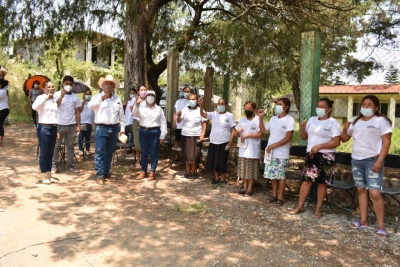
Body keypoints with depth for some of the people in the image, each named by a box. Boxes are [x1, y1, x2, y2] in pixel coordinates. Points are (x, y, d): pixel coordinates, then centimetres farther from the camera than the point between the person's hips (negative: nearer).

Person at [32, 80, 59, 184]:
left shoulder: (54, 100, 17)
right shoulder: (41, 98, -3)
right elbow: (34, 107, -25)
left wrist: (57, 130, 15)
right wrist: (46, 97, -23)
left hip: (53, 128, 7)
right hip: (44, 128, -7)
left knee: (50, 153, 10)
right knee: (44, 153, -2)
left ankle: (49, 175, 18)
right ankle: (44, 176, 6)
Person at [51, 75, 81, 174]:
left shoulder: (75, 97, 6)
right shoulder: (57, 94, 0)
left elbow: (77, 112, 7)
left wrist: (78, 125, 1)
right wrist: (62, 95, -20)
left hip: (71, 125, 2)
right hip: (59, 125, -2)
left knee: (70, 146, 10)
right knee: (56, 146, 7)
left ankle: (71, 165, 16)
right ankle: (54, 165, 17)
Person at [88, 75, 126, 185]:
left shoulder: (117, 98, 12)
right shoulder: (97, 96, 1)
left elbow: (121, 114, 13)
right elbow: (90, 105, -19)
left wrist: (122, 128, 9)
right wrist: (102, 98, -28)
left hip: (114, 128, 4)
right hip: (101, 128, -4)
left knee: (109, 152, 13)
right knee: (100, 152, -5)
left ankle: (106, 171, 25)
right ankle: (100, 175, 0)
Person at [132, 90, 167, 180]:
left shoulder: (159, 109, 6)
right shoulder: (141, 107, 7)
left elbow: (163, 123, 5)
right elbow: (135, 114, -10)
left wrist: (162, 136, 0)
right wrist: (137, 104, -26)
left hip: (155, 132, -1)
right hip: (143, 131, 1)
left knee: (154, 153, 2)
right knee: (144, 153, 7)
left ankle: (152, 172, 9)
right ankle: (143, 171, 16)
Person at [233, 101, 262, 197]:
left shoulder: (258, 120, -6)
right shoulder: (242, 120, 10)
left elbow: (260, 134, -16)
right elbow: (234, 135, 12)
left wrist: (247, 135, -20)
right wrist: (238, 131, -10)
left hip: (253, 151, -5)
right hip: (242, 150, 5)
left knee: (251, 170, 4)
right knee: (243, 169, 12)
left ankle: (250, 188, 16)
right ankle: (245, 186, 25)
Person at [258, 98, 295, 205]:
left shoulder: (289, 120, -10)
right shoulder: (273, 119, 11)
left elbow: (288, 138, -16)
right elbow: (263, 130, 17)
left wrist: (273, 145, -17)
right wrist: (261, 117, 6)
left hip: (281, 154, -6)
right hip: (271, 152, 6)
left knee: (281, 175, 3)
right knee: (272, 174, 12)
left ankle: (280, 197, 13)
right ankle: (274, 195, 24)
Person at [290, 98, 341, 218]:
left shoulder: (333, 122, -6)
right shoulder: (312, 120, 11)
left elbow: (336, 142, -14)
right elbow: (304, 137, 15)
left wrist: (319, 146, -20)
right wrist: (302, 127, -4)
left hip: (325, 156, -4)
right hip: (311, 155, 4)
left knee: (322, 182, 4)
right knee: (306, 180, 5)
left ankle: (318, 208, 16)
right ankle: (300, 206, 13)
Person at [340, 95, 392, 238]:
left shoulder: (381, 121, -5)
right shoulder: (355, 121, 11)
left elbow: (386, 142, -10)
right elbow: (344, 138, 16)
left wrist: (379, 161, -18)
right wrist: (345, 129, -6)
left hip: (373, 160, -6)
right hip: (356, 160, 6)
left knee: (374, 193, -11)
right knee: (361, 190, 11)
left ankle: (381, 226, 1)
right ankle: (363, 221, 20)